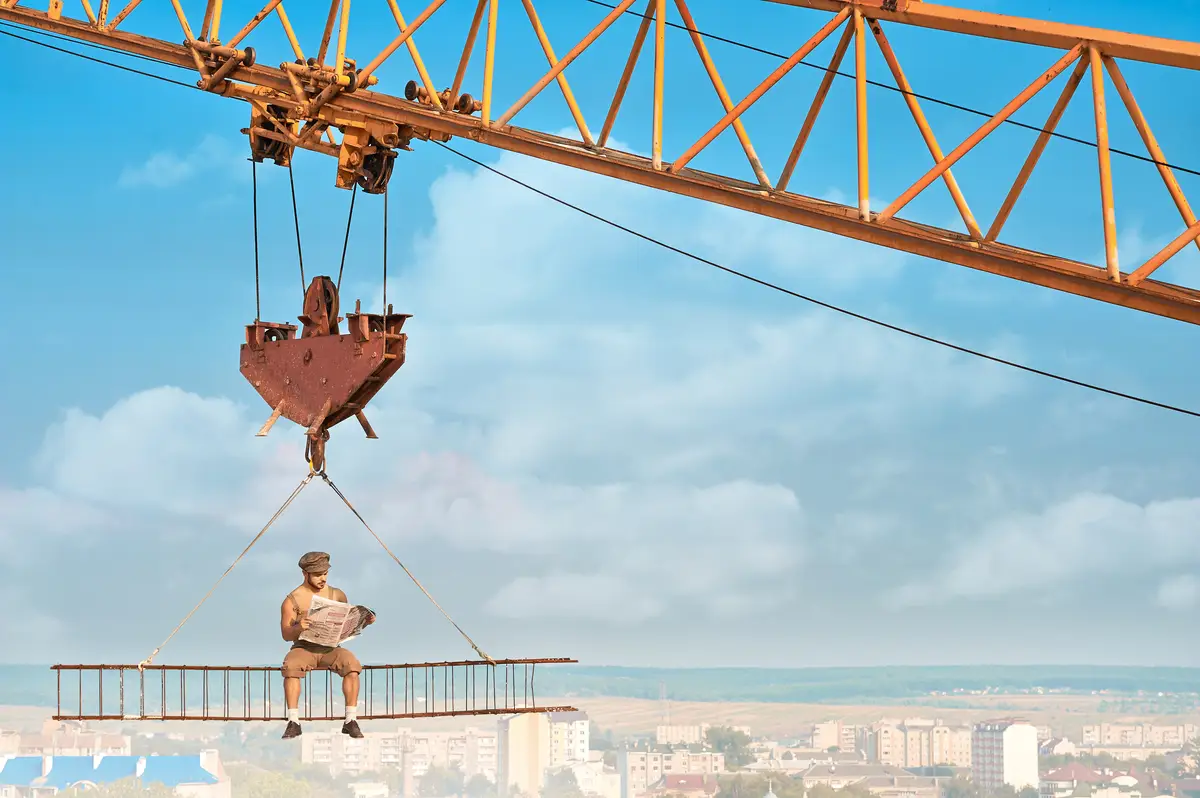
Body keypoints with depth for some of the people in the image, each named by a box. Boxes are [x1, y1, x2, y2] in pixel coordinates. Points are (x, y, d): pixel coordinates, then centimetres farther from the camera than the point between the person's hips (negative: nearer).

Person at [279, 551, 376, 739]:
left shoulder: (337, 595, 9)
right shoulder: (293, 600, -1)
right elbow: (285, 634, -6)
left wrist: (364, 621, -5)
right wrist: (298, 628, -29)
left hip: (330, 648, 2)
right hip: (303, 648, -2)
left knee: (352, 665, -30)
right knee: (290, 666, -36)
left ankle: (350, 720, -25)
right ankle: (293, 722, -31)